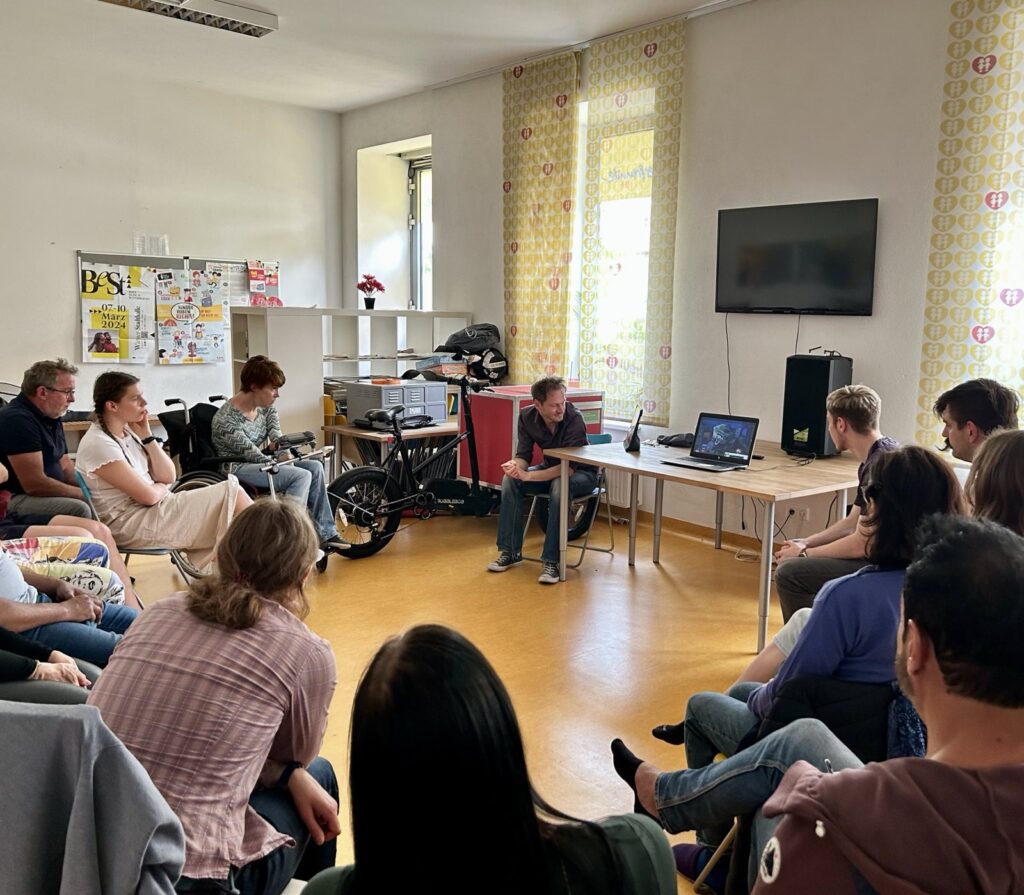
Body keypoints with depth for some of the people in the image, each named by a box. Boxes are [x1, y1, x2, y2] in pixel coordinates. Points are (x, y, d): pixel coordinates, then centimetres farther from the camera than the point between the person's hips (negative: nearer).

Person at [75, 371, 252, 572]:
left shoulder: (127, 432, 9)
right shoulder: (97, 444, -16)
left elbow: (168, 477, 7)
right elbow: (149, 496, -19)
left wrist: (147, 436, -1)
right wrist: (161, 487, 3)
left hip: (154, 509, 8)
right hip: (131, 523, -8)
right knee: (231, 494, -13)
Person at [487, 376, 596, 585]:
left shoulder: (575, 419, -29)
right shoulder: (527, 416, -13)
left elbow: (569, 466, -33)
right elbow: (523, 454, -10)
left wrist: (528, 475, -41)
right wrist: (515, 466, -35)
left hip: (580, 473, -5)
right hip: (550, 469, 5)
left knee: (560, 485, -38)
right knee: (510, 480, -20)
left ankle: (552, 561, -31)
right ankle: (510, 552, -11)